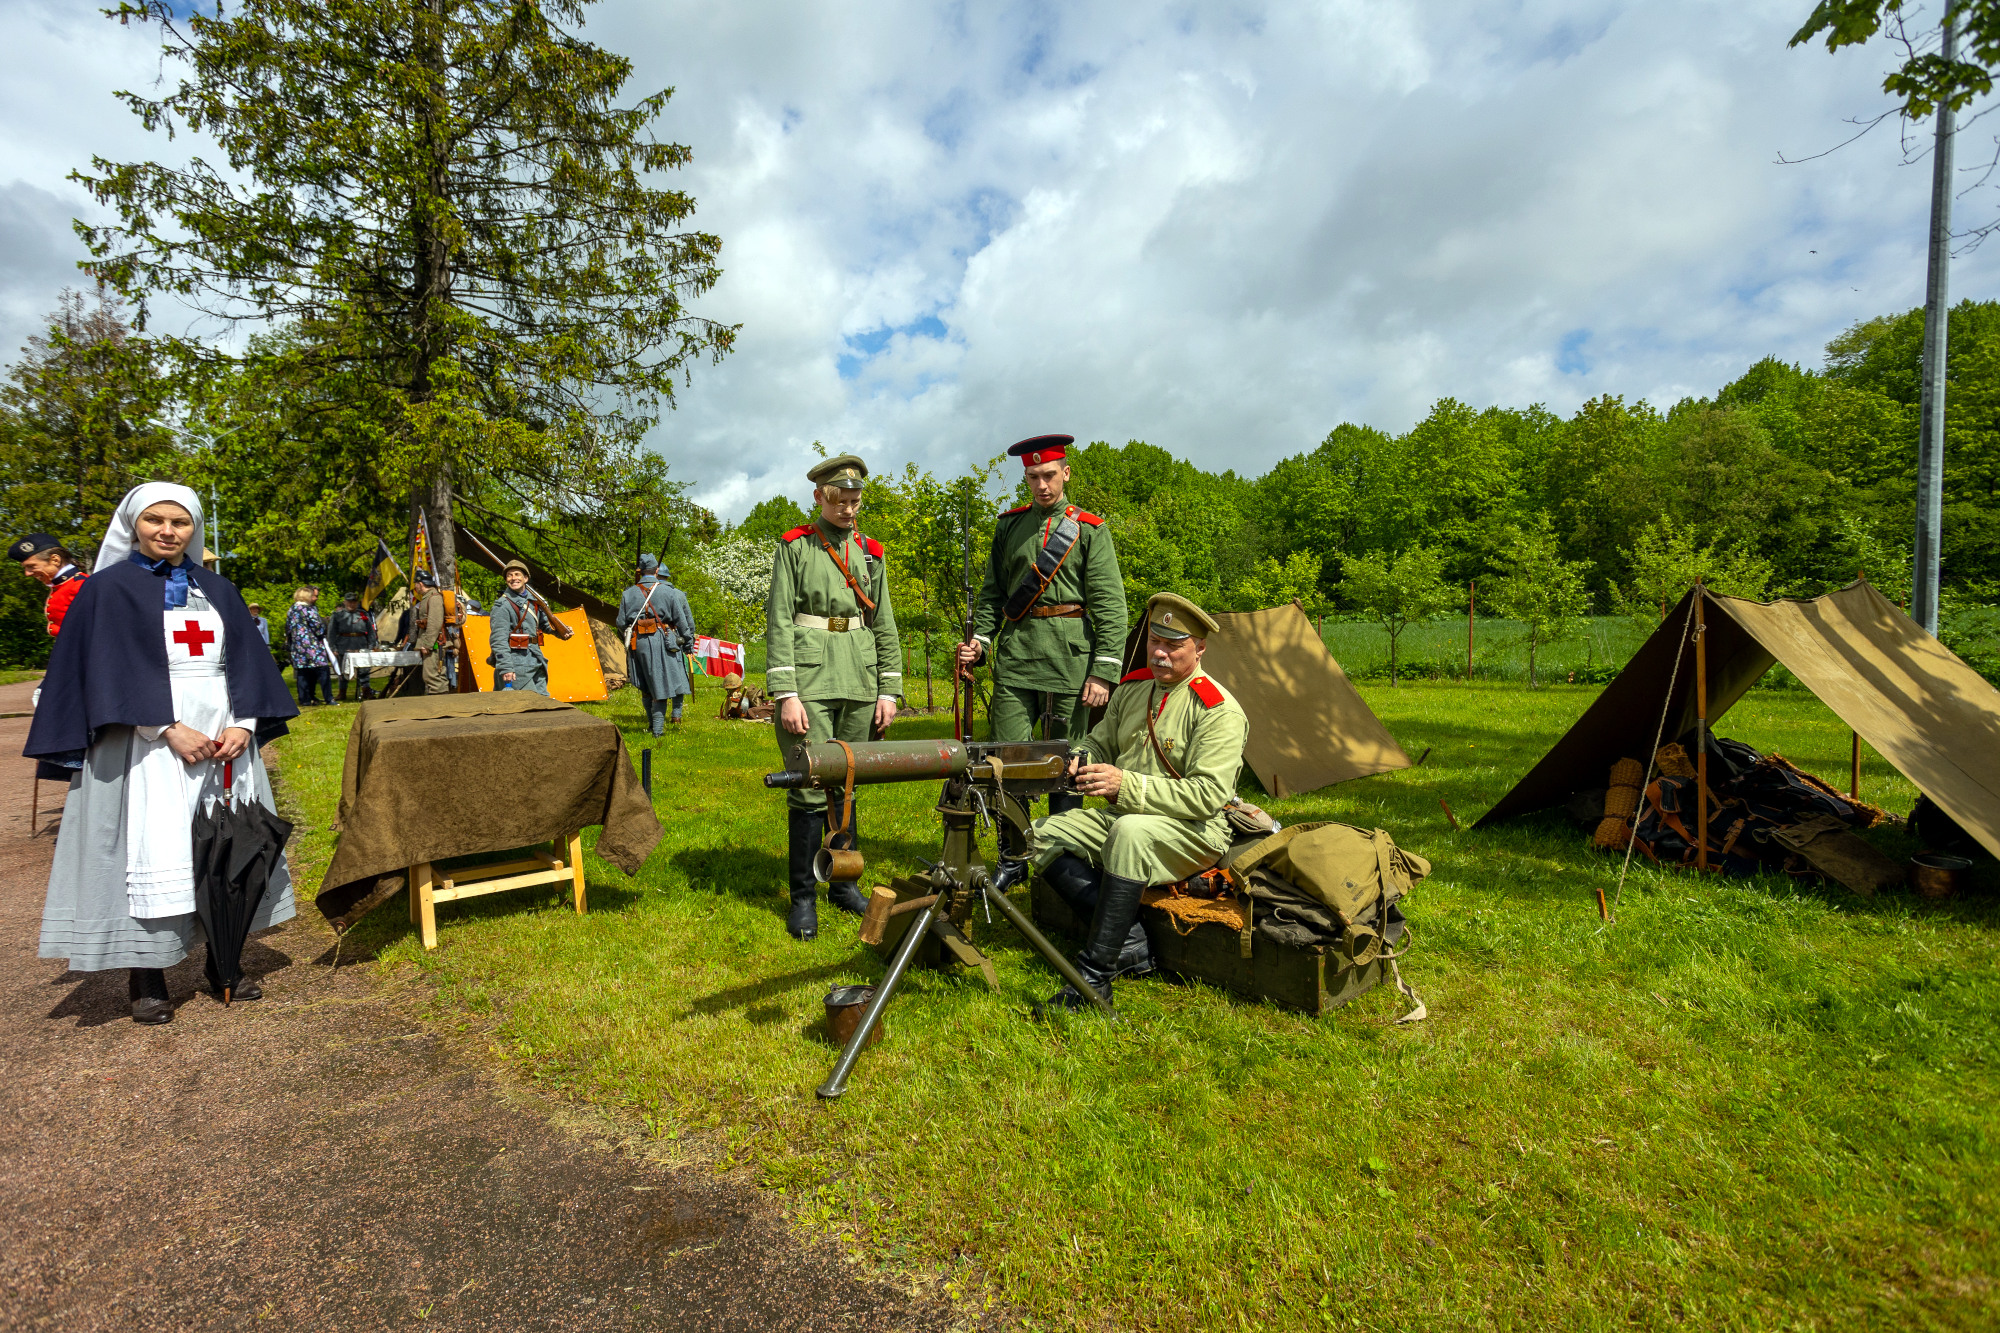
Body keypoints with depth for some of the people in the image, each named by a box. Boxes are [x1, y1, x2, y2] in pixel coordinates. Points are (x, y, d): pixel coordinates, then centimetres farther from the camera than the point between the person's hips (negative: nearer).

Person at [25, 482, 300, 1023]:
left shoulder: (218, 590, 14)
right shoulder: (109, 588, 3)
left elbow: (246, 660, 9)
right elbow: (110, 670, -7)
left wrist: (243, 724, -7)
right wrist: (168, 729, -17)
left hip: (225, 740, 4)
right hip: (148, 745, -3)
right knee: (150, 852, -4)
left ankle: (222, 961, 16)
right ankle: (147, 978, 7)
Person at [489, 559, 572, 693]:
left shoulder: (534, 600, 12)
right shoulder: (502, 605, -9)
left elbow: (545, 623, 28)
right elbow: (499, 640, -14)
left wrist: (562, 631, 7)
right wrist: (505, 668, -20)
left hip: (536, 662, 7)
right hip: (517, 666, -7)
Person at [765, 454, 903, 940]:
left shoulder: (870, 553, 13)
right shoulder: (794, 547, 2)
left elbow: (885, 626, 13)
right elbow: (778, 622, -5)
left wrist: (889, 690, 6)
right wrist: (786, 693, -13)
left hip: (860, 681, 4)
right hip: (811, 677, -4)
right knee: (810, 788, -6)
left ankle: (842, 882, 24)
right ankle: (803, 897, 8)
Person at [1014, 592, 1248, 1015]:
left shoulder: (1219, 710, -14)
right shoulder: (1132, 689, 8)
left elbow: (1208, 795, -21)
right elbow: (1099, 744, 18)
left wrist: (1127, 785, -28)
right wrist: (1080, 762, -8)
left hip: (1194, 832, -7)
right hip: (1121, 816, 8)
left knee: (1130, 833, -39)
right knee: (1043, 836, -10)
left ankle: (1095, 975, -30)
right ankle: (1129, 940, -16)